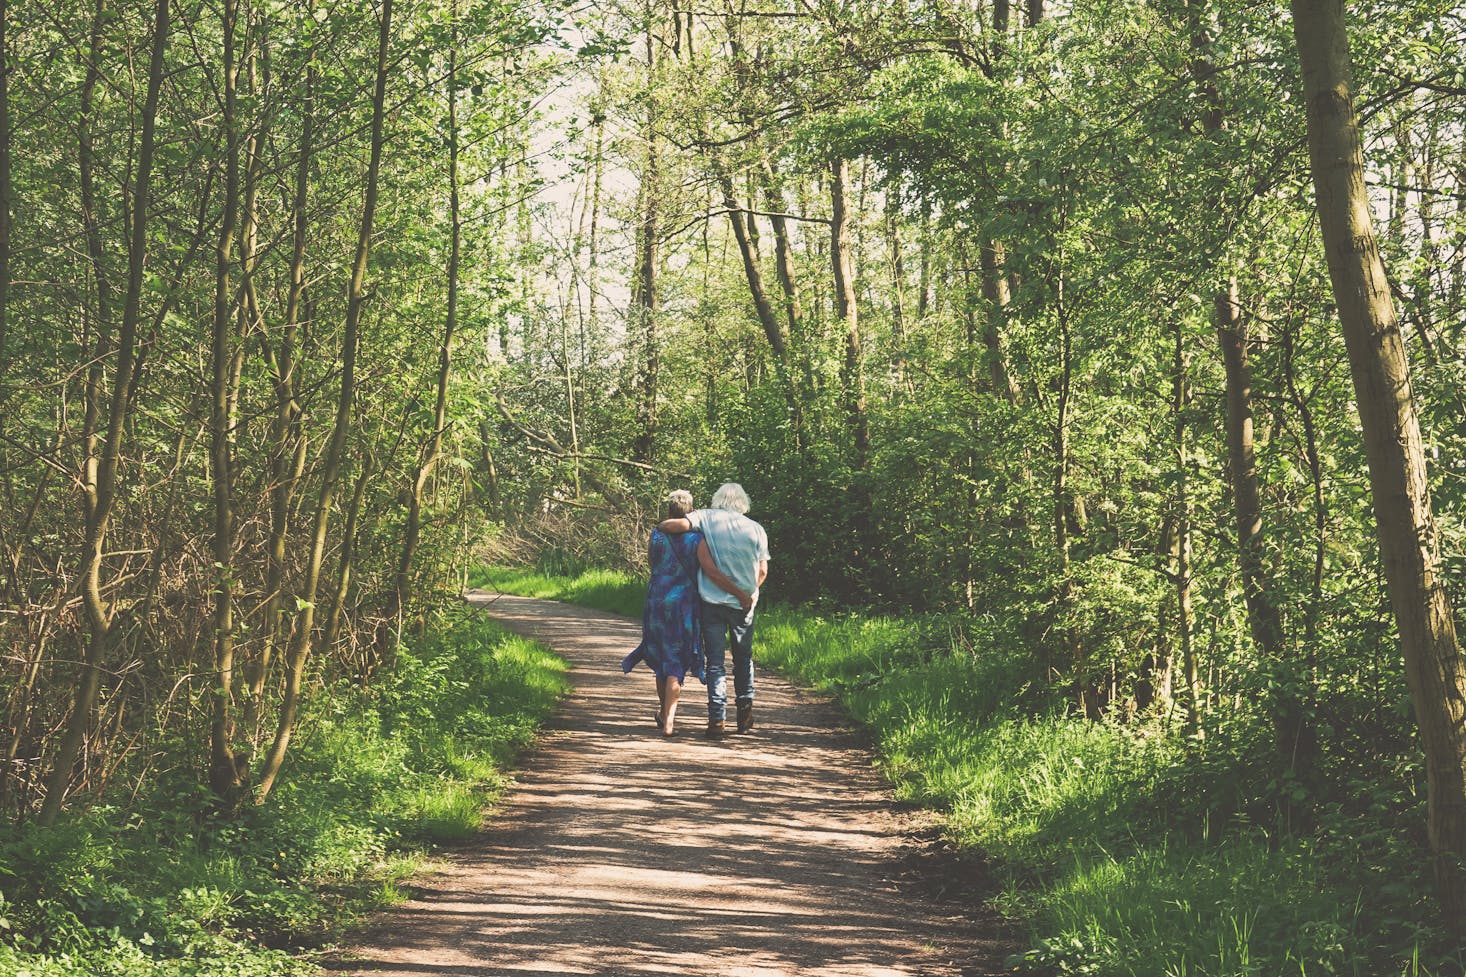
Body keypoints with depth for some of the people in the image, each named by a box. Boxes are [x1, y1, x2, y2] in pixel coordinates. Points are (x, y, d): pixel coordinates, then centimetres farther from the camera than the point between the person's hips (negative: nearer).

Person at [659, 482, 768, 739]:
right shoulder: (756, 529, 0)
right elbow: (762, 572, 5)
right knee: (743, 657, 19)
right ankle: (745, 713, 21)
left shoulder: (706, 518, -5)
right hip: (744, 603, 1)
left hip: (712, 600, -1)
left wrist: (661, 524, 4)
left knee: (715, 661, 3)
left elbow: (673, 525, -18)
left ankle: (717, 720, -4)